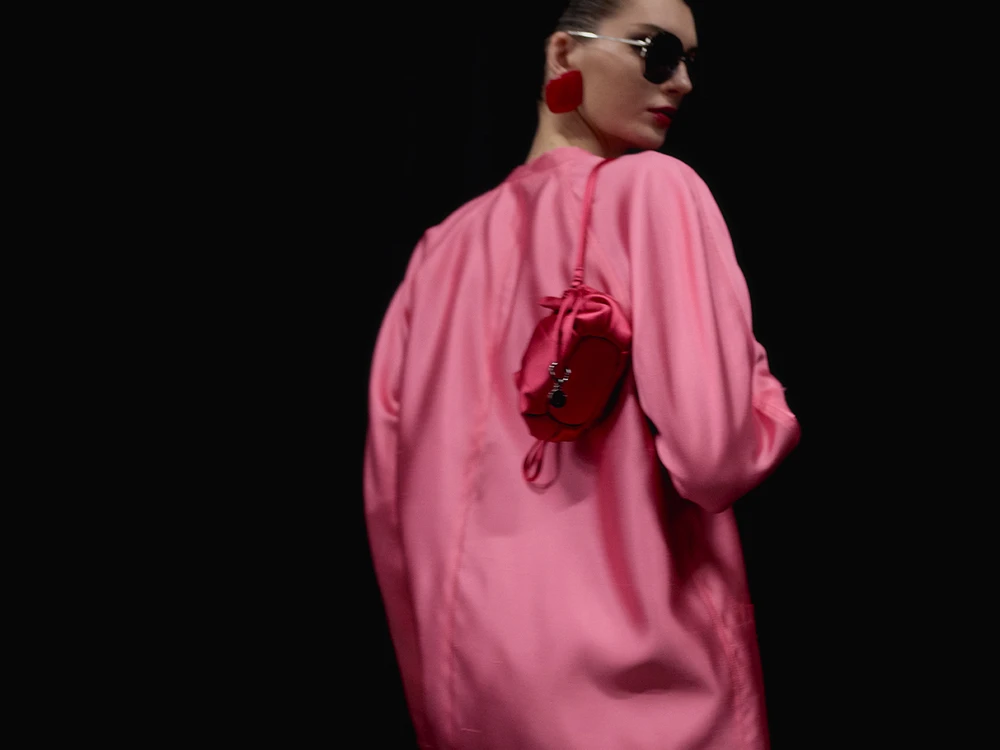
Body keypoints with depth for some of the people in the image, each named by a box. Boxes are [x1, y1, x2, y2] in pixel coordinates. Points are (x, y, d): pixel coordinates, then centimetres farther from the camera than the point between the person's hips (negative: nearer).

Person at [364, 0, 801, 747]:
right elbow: (715, 453, -19)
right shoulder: (652, 189, -10)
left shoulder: (447, 242, 7)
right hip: (631, 674, -6)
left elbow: (389, 495, 7)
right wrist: (769, 393, 2)